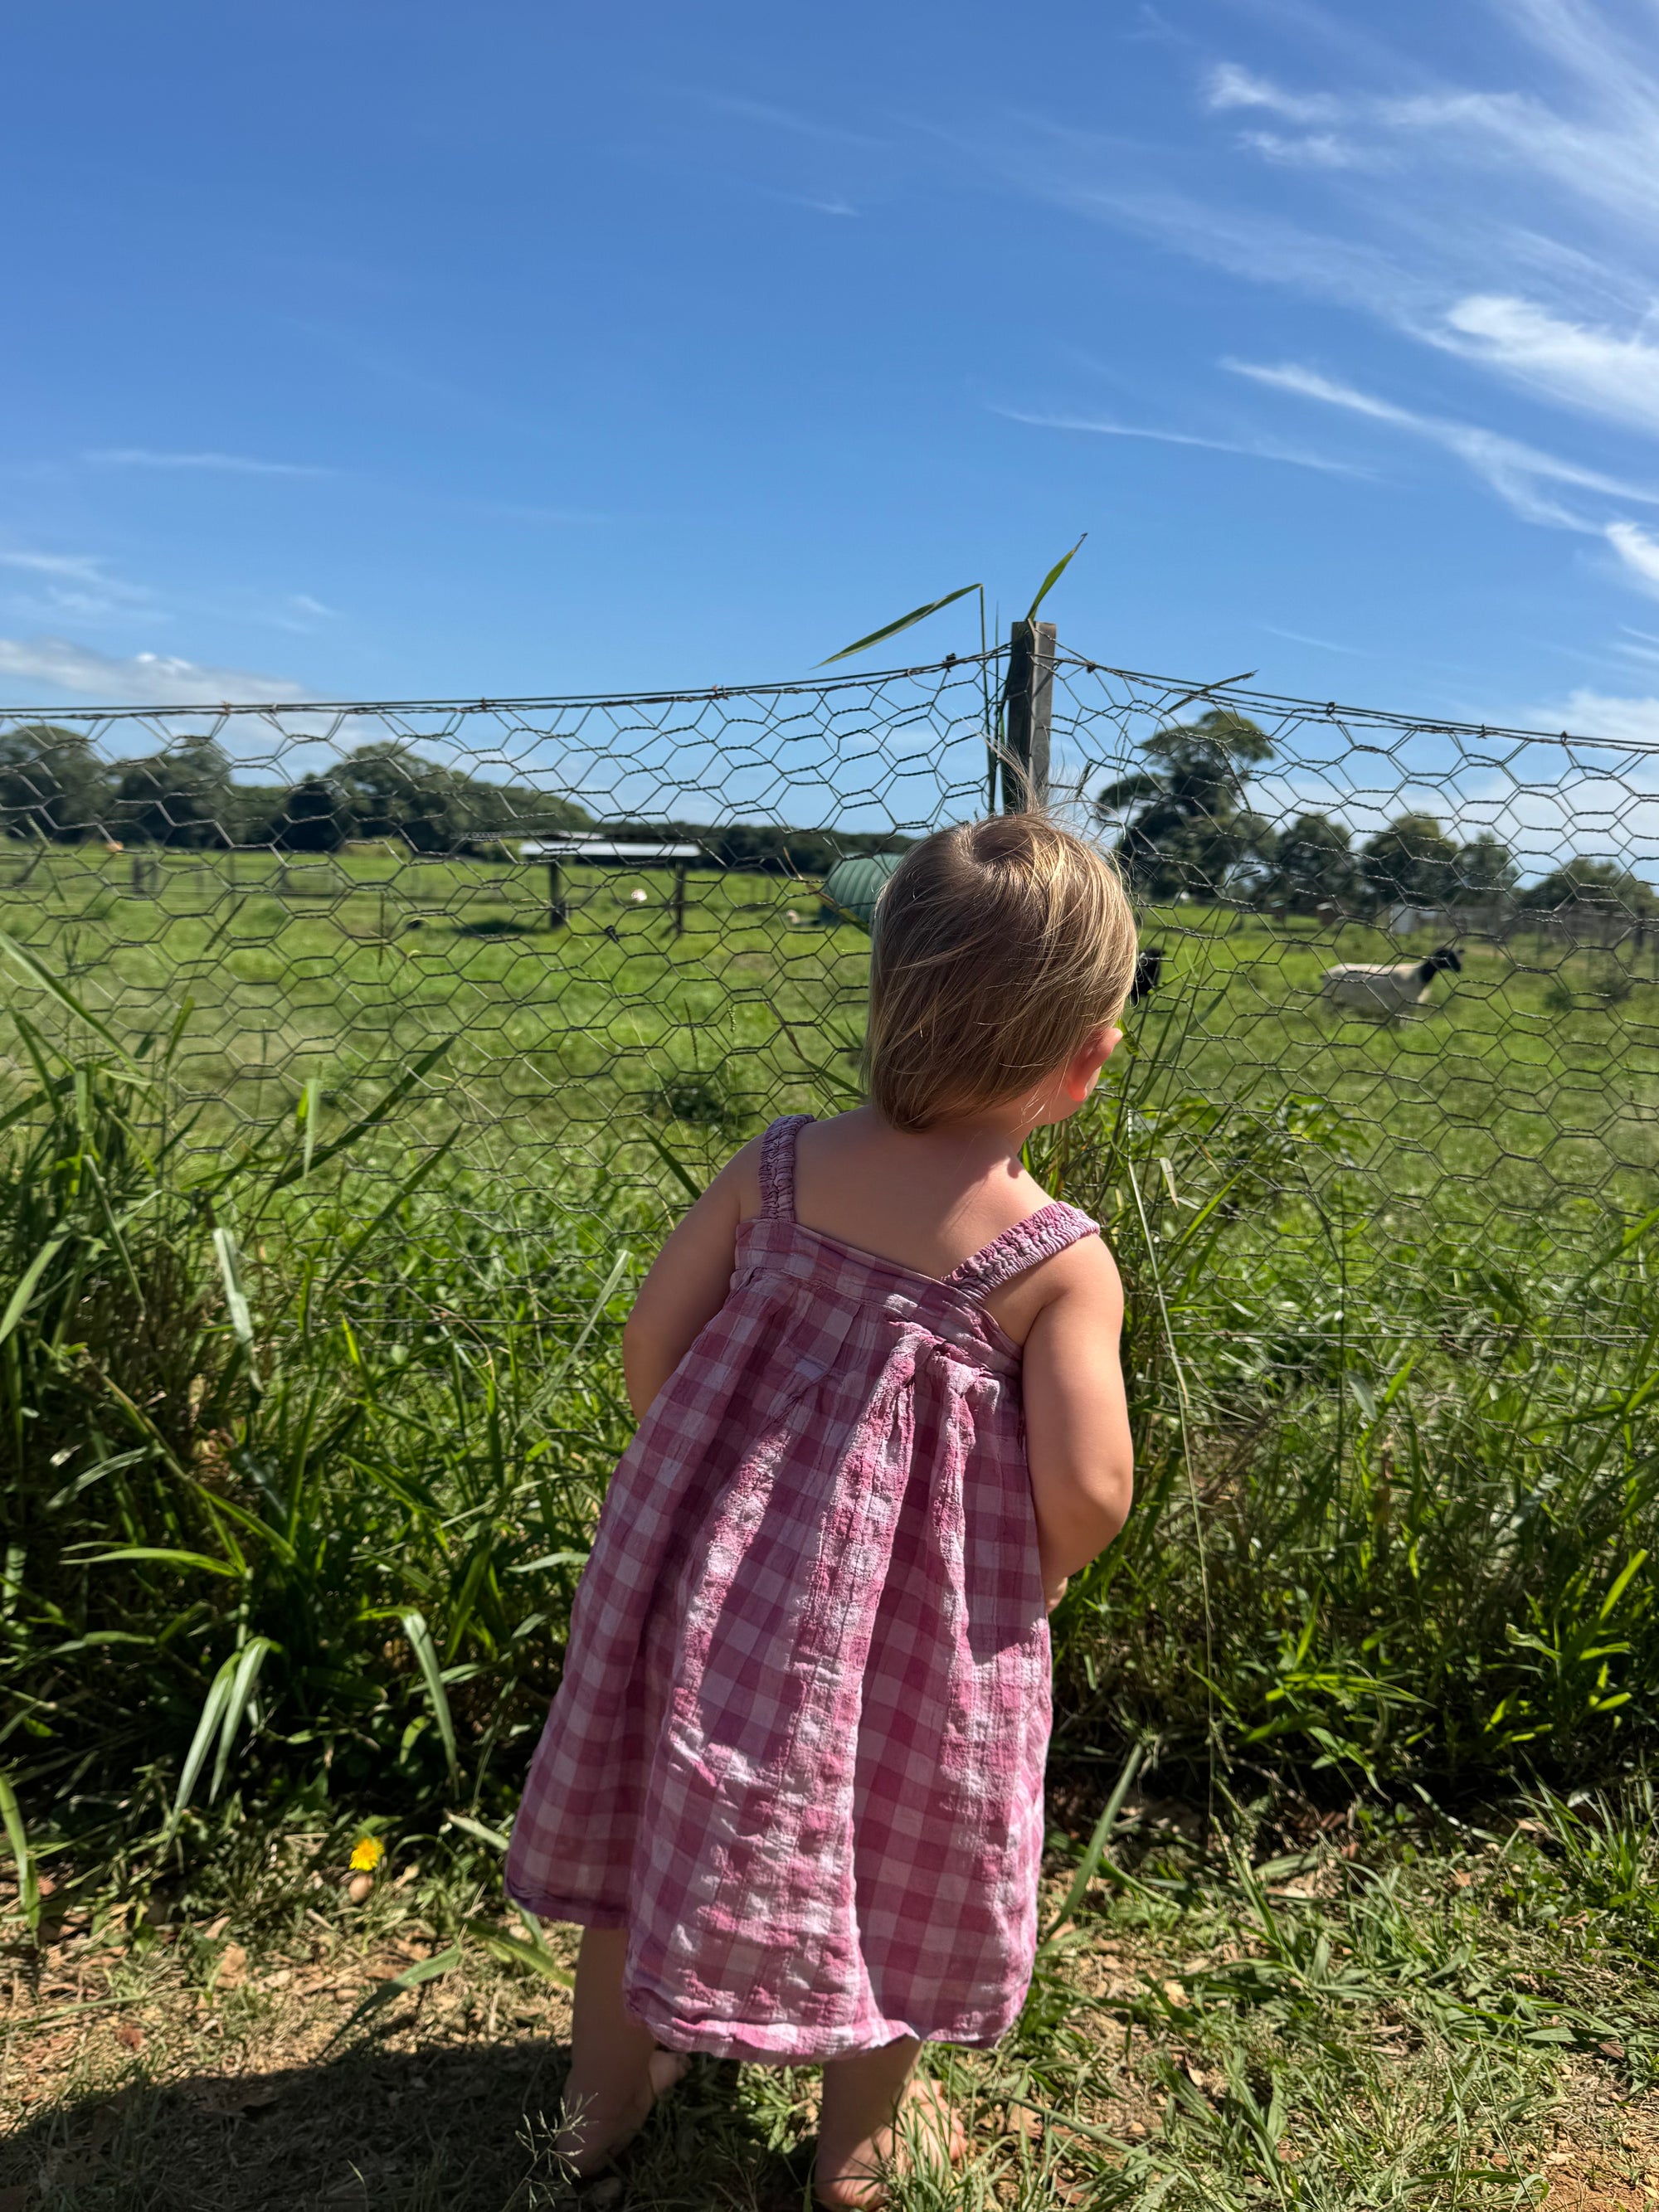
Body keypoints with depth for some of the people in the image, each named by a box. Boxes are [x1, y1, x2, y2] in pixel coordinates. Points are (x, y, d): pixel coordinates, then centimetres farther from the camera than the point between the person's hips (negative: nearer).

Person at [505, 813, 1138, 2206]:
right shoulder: (1063, 1262, -17)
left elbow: (651, 1343, -6)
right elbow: (1087, 1493, -21)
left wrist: (711, 1484, 11)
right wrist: (1034, 1584, 1)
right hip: (918, 1618, -3)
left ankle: (607, 2090, 46)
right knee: (896, 1840, 21)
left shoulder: (780, 1164, -9)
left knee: (671, 1794, 24)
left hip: (713, 1558, 4)